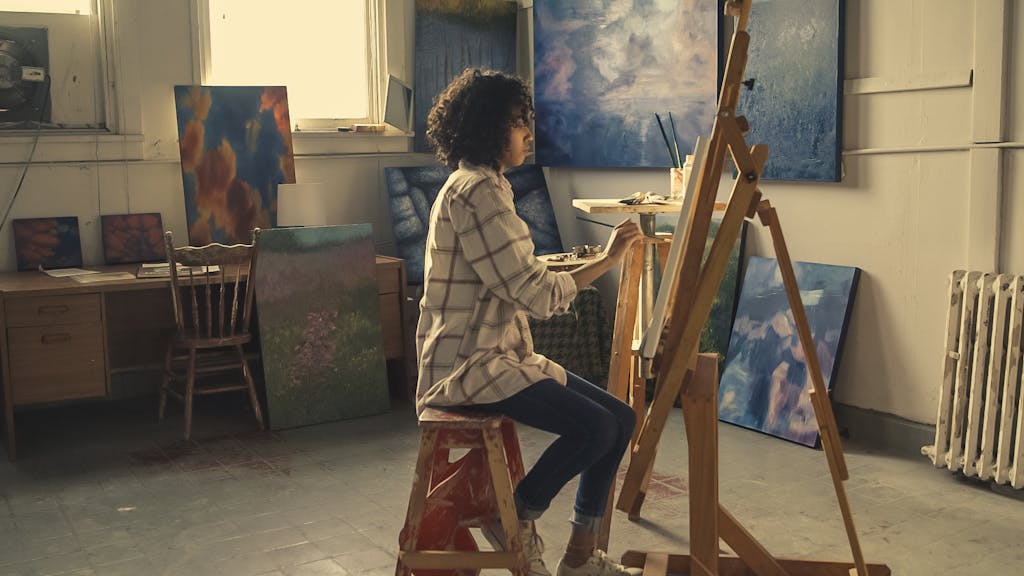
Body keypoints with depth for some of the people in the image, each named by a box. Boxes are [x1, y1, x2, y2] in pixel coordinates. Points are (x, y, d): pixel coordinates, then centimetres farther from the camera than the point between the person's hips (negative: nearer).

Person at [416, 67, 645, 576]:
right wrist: (606, 261, -10)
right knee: (595, 427, -23)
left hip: (501, 353, 10)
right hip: (468, 364, -10)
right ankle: (514, 519, 0)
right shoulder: (477, 191, -16)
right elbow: (533, 293, -19)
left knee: (621, 419, 3)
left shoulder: (480, 186, 18)